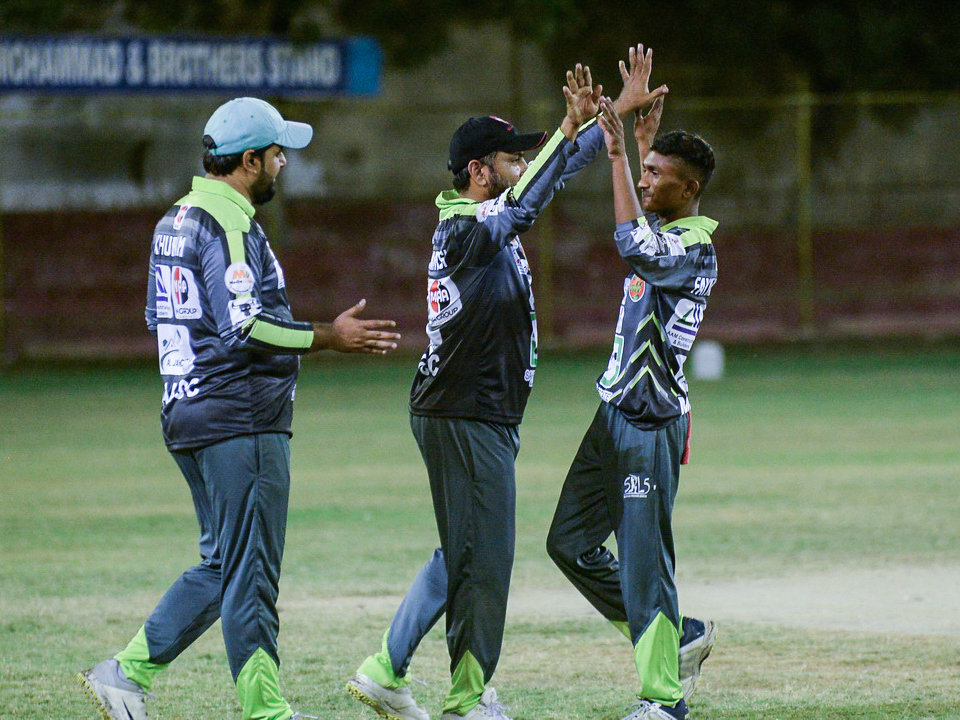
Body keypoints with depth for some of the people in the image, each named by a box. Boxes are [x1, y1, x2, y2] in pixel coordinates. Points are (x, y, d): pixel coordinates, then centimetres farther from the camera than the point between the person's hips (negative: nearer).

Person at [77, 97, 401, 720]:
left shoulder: (176, 222, 16)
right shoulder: (229, 226, -15)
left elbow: (162, 318, 23)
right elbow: (244, 329, -23)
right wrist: (329, 337, -16)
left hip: (188, 416, 10)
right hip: (241, 422, -10)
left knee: (224, 565, 16)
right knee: (250, 575, -5)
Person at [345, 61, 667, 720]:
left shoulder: (482, 219, 11)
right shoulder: (469, 230, -17)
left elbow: (558, 170, 17)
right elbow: (528, 200, -34)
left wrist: (616, 112, 13)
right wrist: (572, 126, -40)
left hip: (484, 422, 10)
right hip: (466, 419, -10)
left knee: (462, 553, 16)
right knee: (483, 559, -3)